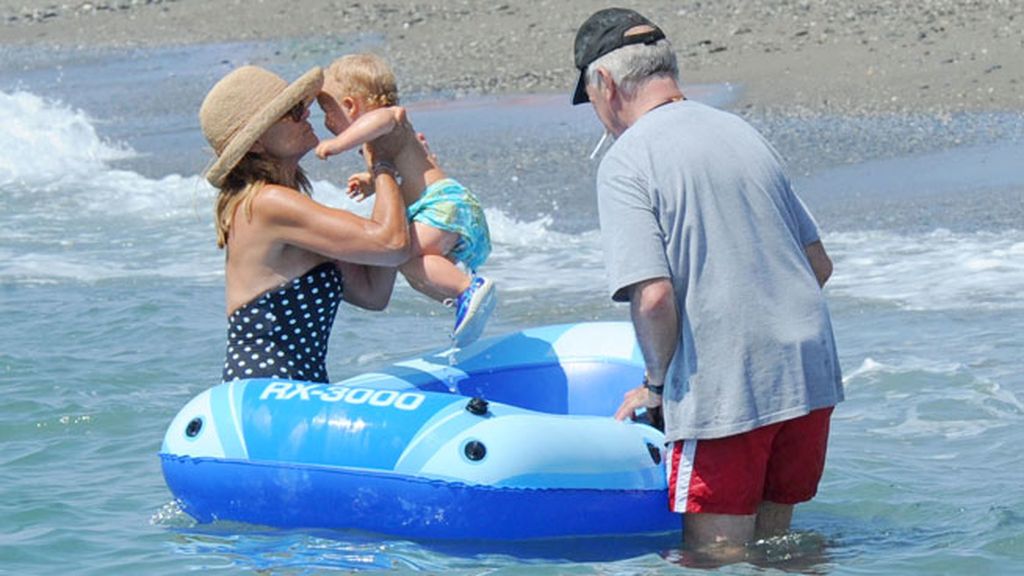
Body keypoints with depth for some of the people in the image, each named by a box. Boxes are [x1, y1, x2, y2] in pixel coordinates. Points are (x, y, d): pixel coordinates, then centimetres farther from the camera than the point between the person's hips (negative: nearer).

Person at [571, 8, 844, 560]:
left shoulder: (625, 161, -7)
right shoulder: (741, 132, 15)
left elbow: (653, 296, -18)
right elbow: (819, 264, 17)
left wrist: (657, 383, -1)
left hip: (725, 390, -7)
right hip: (810, 373, 7)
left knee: (717, 557, 1)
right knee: (772, 548, 18)